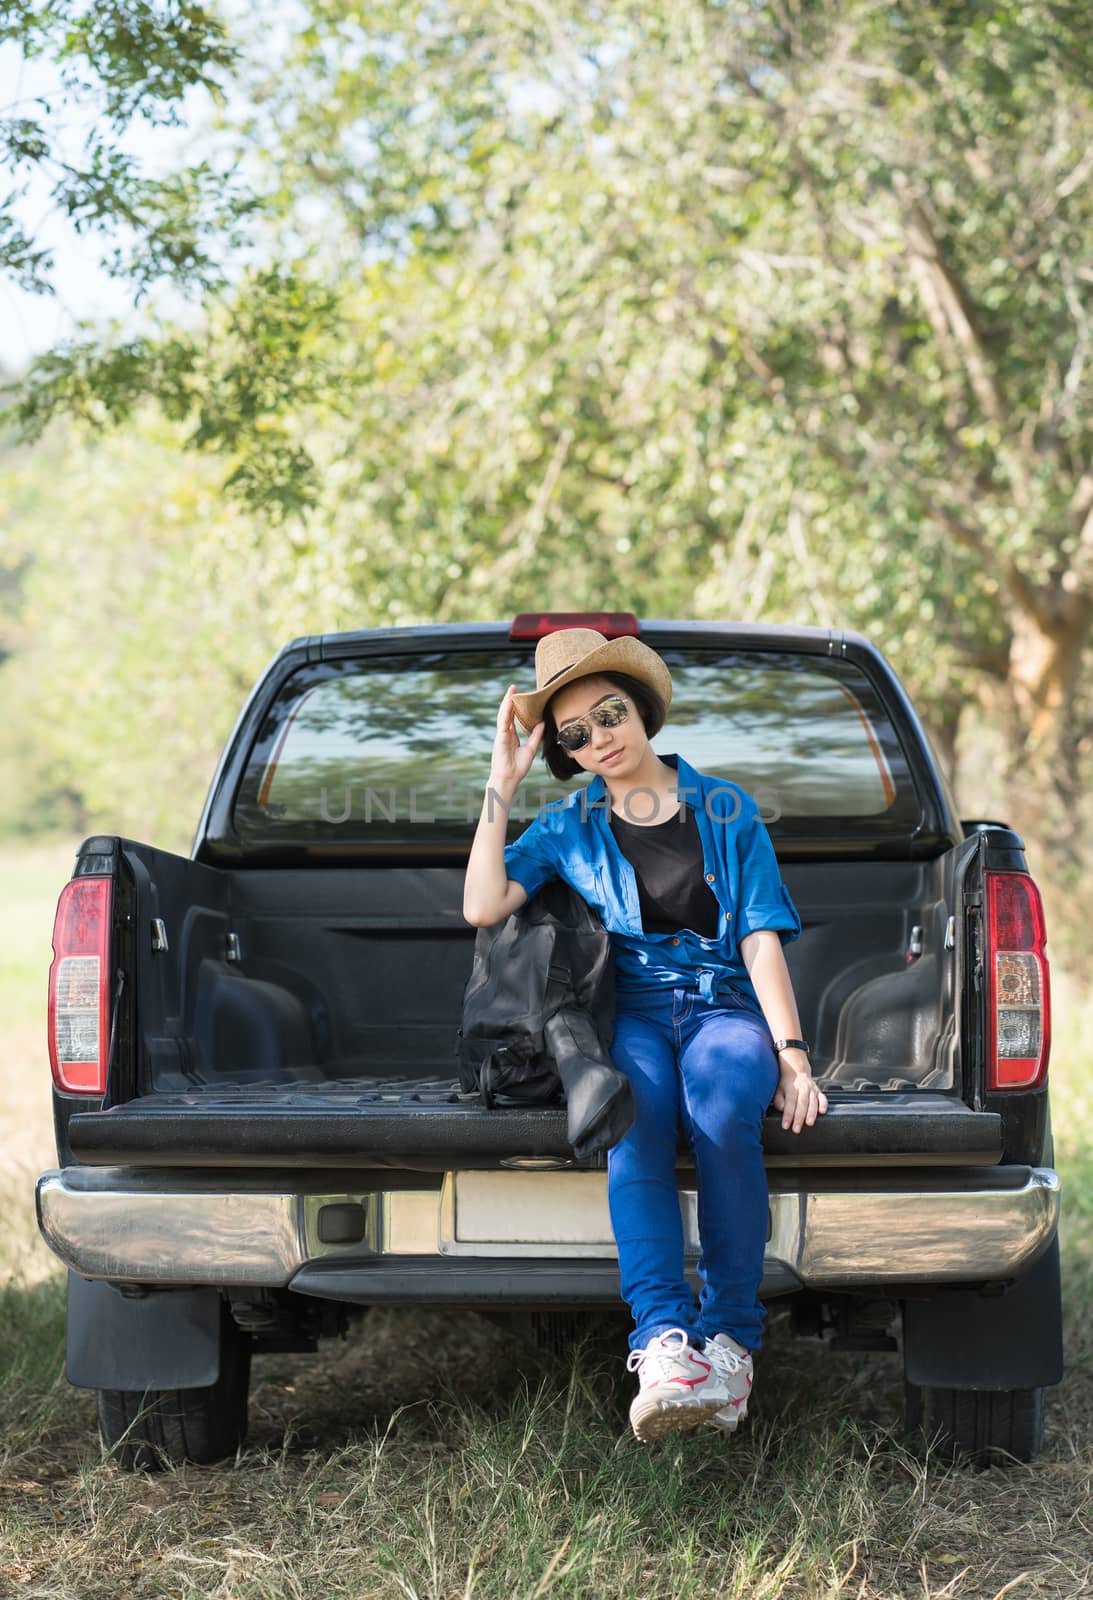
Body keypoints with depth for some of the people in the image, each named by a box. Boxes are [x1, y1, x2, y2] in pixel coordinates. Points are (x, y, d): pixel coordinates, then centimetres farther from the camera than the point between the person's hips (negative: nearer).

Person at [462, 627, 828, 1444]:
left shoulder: (727, 809, 12)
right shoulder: (569, 827, 14)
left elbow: (762, 940, 4)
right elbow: (482, 908, 0)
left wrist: (792, 1054, -8)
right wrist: (501, 787, 2)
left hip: (726, 1007, 0)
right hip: (629, 1014, 0)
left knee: (720, 1110, -37)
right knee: (636, 1112, -37)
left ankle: (730, 1338, -28)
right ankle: (665, 1345, -48)